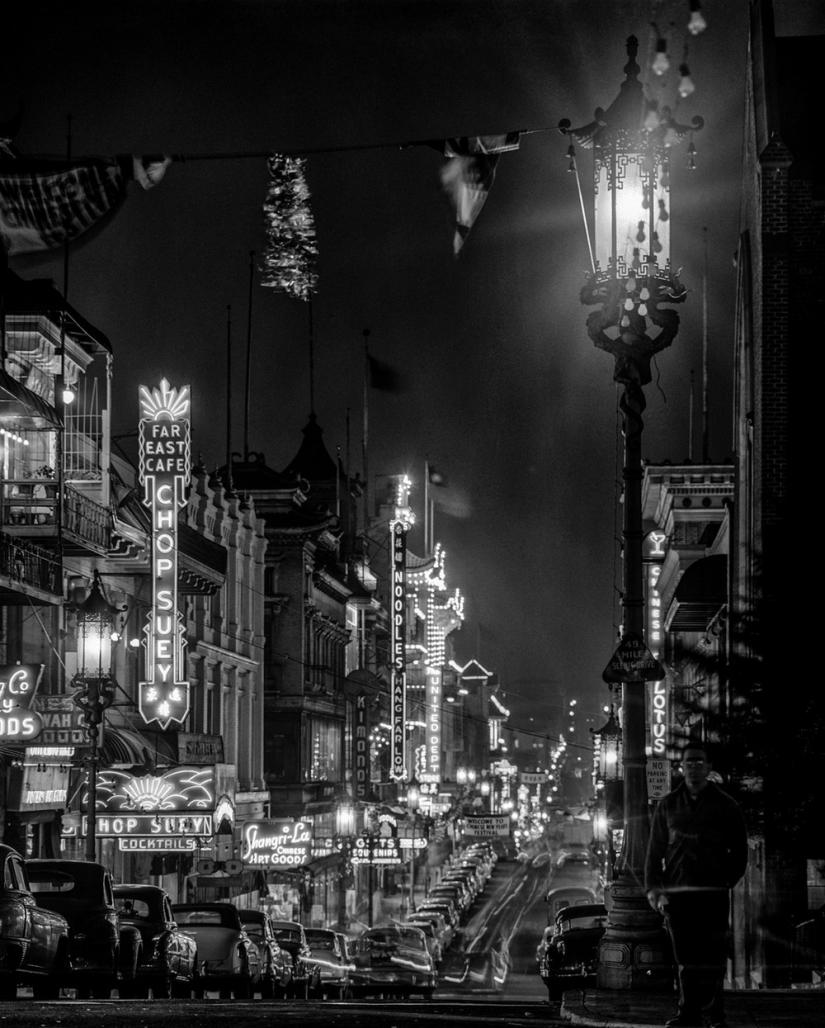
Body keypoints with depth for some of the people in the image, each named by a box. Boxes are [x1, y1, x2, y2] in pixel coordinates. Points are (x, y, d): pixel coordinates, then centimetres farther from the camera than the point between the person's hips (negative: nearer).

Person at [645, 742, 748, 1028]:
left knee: (712, 958, -5)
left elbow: (739, 851, 8)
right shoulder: (668, 805, 13)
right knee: (685, 957, 4)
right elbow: (655, 849, 13)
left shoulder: (725, 806, 7)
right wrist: (653, 886, 3)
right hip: (676, 893, 2)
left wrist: (726, 881, -2)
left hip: (713, 894, -2)